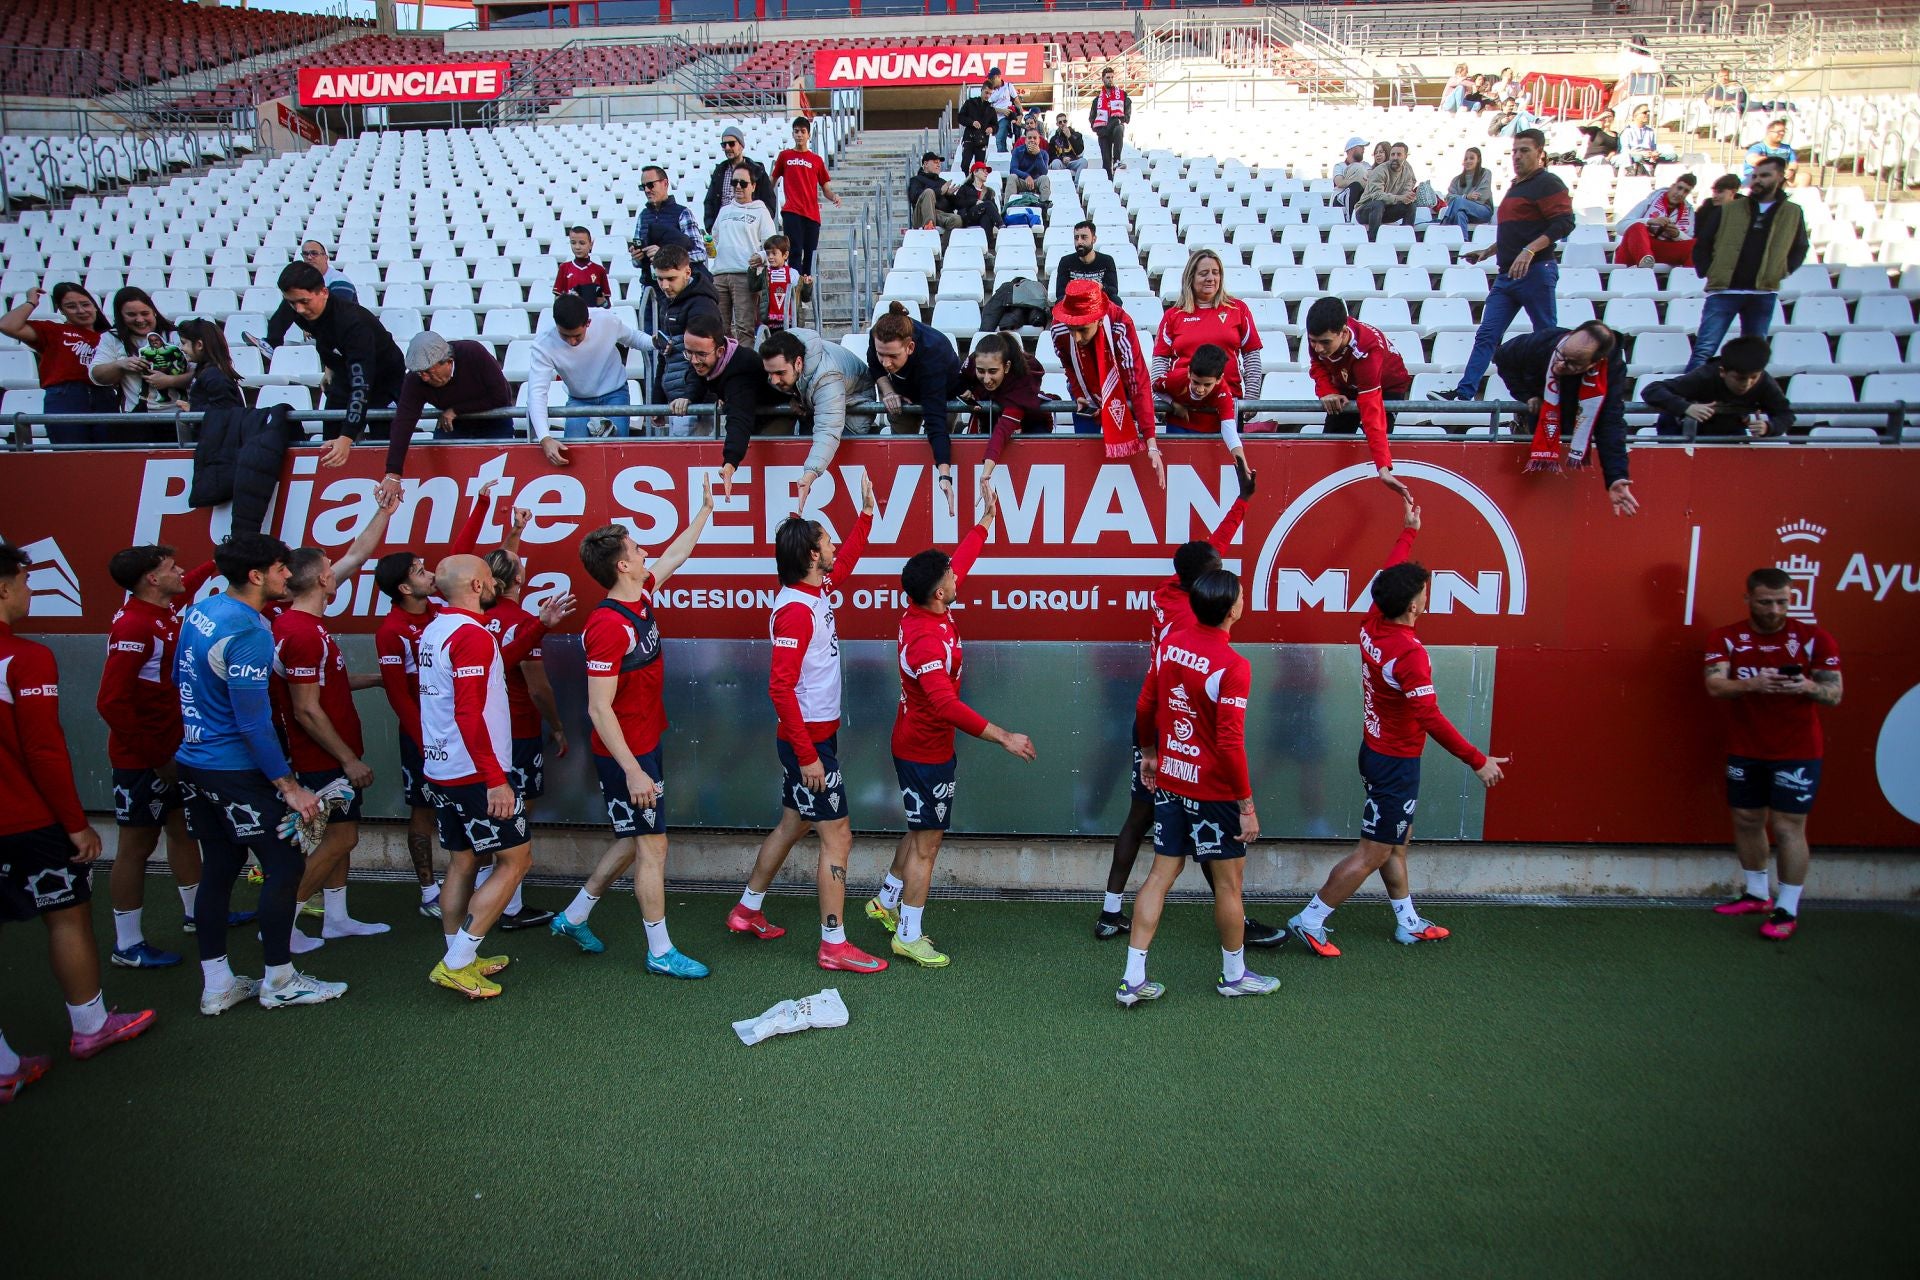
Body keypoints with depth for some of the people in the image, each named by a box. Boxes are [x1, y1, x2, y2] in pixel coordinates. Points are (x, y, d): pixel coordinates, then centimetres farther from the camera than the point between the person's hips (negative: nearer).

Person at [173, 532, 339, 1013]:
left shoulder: (200, 611, 6)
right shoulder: (248, 634, -22)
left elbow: (180, 677, 20)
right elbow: (254, 722, -23)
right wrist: (289, 786, -19)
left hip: (192, 763, 9)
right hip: (235, 771, -9)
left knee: (218, 869, 14)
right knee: (285, 865, 1)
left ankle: (216, 985, 21)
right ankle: (279, 982, 11)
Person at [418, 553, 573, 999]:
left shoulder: (436, 630, 12)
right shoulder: (471, 634, -18)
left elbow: (496, 661, 25)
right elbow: (469, 714, -24)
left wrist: (541, 624, 26)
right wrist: (496, 779, -23)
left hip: (441, 772, 10)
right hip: (474, 775, -10)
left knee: (462, 863, 15)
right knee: (515, 859, -1)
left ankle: (458, 960, 22)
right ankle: (458, 962, -1)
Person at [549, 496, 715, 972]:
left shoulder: (640, 598, 2)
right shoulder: (608, 626, -24)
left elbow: (674, 556, 22)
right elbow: (599, 708, -25)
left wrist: (705, 509, 26)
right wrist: (632, 771, -27)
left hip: (647, 745, 9)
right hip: (627, 755, -9)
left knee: (635, 841, 19)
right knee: (652, 846, 1)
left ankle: (573, 917, 34)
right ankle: (661, 953, 14)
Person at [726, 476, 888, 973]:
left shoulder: (817, 593, 6)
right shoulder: (795, 610, -21)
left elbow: (845, 561, 30)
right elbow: (781, 688, -24)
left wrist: (867, 512, 25)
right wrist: (808, 755, -24)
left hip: (816, 735, 10)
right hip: (809, 740, -10)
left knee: (793, 824, 20)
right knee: (837, 835, -4)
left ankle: (747, 911, 35)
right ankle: (834, 945, 5)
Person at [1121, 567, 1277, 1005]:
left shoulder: (1168, 644, -1)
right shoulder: (1232, 666, -21)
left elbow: (1144, 707, 9)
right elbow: (1230, 743, -21)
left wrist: (1148, 752, 25)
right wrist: (1247, 806, -13)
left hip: (1169, 781, 6)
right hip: (1214, 790, -6)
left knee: (1161, 875, 12)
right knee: (1229, 881, 12)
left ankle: (1133, 979, 14)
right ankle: (1234, 975, 30)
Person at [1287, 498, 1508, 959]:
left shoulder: (1373, 624, -5)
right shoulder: (1410, 654, -28)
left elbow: (1390, 575, 14)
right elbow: (1431, 719, -27)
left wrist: (1408, 531, 26)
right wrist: (1478, 760, -19)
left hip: (1376, 750, 9)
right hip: (1397, 762, -9)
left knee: (1396, 842, 20)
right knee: (1374, 852, 0)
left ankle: (1408, 923, 34)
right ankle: (1310, 921, 5)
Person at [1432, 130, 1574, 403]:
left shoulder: (1547, 184, -6)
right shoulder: (1516, 186, 21)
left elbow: (1564, 223, -17)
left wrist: (1530, 251, -26)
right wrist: (1487, 252, 26)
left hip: (1535, 271, -9)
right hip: (1507, 274, 9)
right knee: (1486, 334, 0)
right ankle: (1464, 393, -4)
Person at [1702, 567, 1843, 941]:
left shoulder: (1814, 638, -4)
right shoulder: (1726, 638, -1)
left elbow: (1834, 695, -4)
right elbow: (1715, 685, -14)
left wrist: (1808, 687, -26)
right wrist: (1752, 684, -33)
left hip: (1796, 752, -3)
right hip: (1744, 751, 3)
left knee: (1787, 827, -2)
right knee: (1747, 821, 13)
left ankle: (1787, 910, 9)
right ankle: (1756, 894, 30)